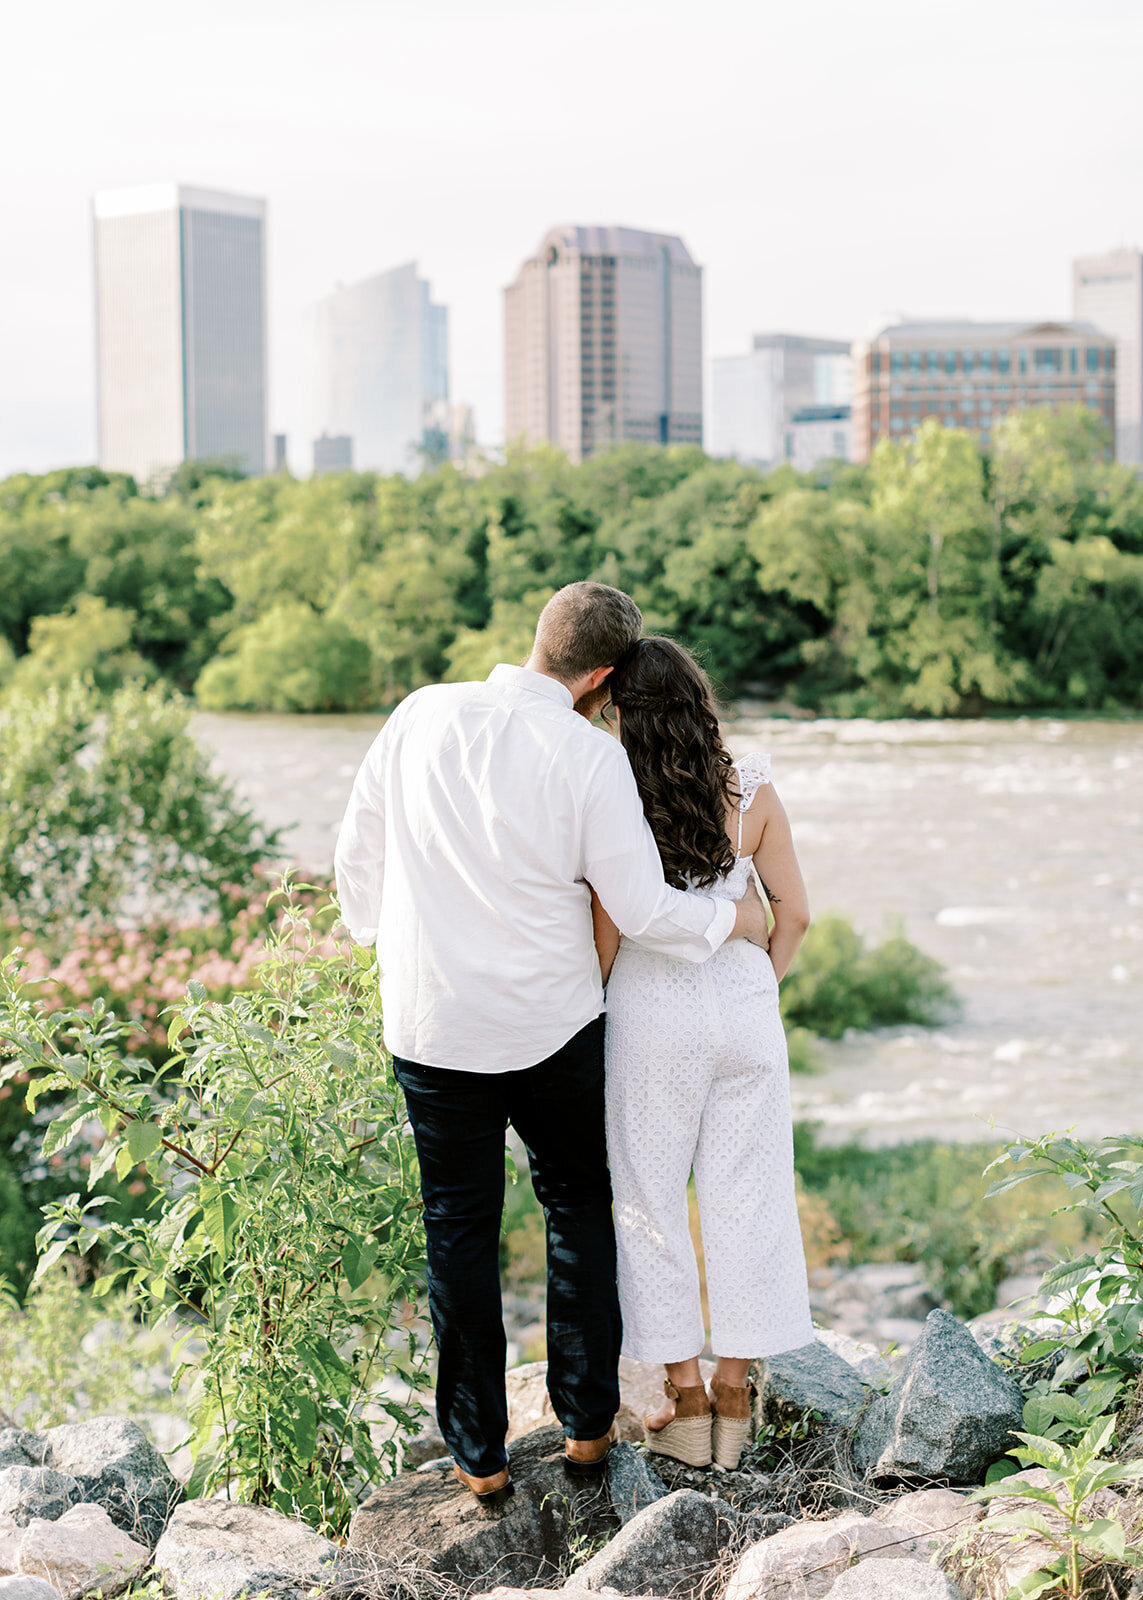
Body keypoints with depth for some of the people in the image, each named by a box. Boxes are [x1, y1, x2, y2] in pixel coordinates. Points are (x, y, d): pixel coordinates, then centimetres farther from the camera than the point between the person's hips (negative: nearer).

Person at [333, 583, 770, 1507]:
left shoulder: (422, 716, -5)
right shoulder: (589, 756, -15)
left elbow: (357, 858, 4)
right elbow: (642, 910, -11)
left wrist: (385, 940, 22)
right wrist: (734, 920, 7)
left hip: (432, 1023, 2)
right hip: (552, 1024, -2)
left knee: (461, 1231, 12)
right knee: (578, 1207, 20)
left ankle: (480, 1456, 18)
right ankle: (587, 1423, 26)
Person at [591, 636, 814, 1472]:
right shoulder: (752, 792, -5)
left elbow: (604, 935, -10)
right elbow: (794, 912, 3)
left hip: (651, 1013, -3)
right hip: (744, 1006, 3)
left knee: (651, 1200, 11)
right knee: (745, 1198, 12)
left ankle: (686, 1400, 16)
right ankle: (733, 1394, 19)